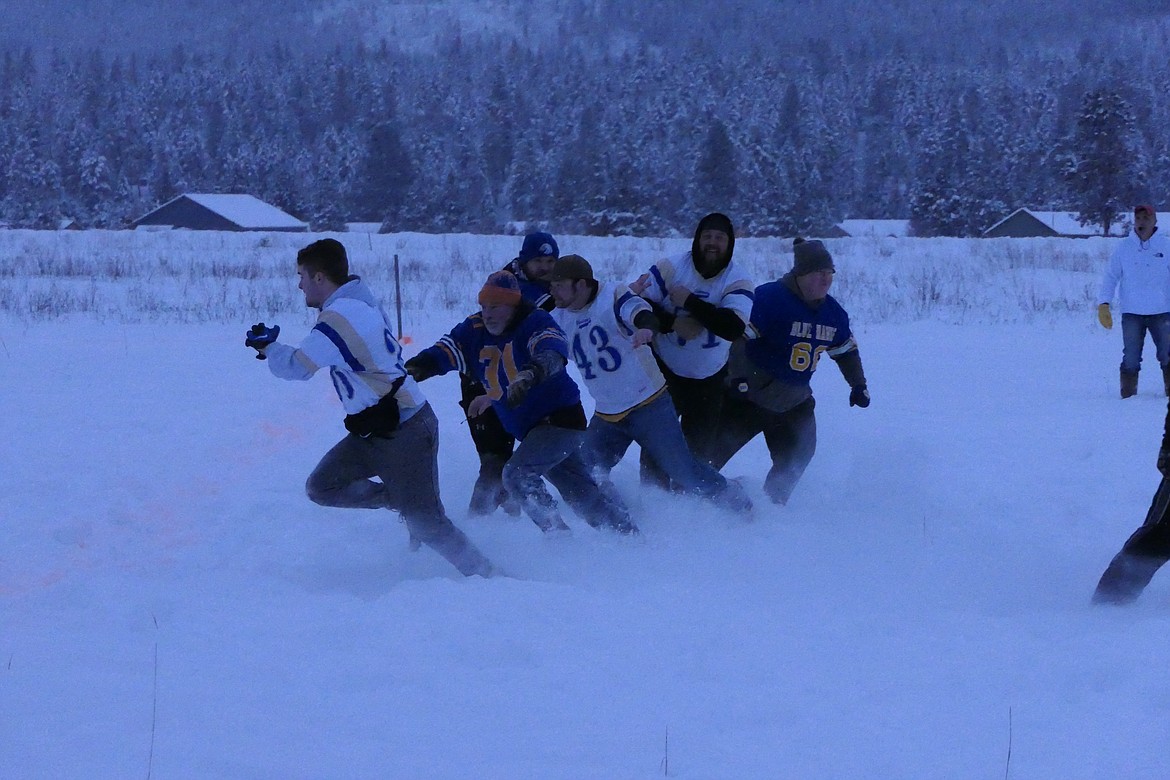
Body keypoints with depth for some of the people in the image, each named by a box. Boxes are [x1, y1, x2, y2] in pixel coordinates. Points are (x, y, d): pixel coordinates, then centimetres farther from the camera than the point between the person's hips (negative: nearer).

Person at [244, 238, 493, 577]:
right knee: (322, 487, 9)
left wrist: (266, 346, -4)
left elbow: (296, 366, -23)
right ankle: (404, 503, 16)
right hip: (376, 430, 10)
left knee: (426, 523, -3)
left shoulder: (341, 315, -23)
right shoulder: (361, 301, 7)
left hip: (404, 433, -10)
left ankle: (483, 573, 10)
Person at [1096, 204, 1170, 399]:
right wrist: (1103, 304, -4)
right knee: (1131, 359, 1)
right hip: (1131, 314, 0)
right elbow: (1110, 276, 5)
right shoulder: (1123, 247, 2)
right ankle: (1128, 394, 7)